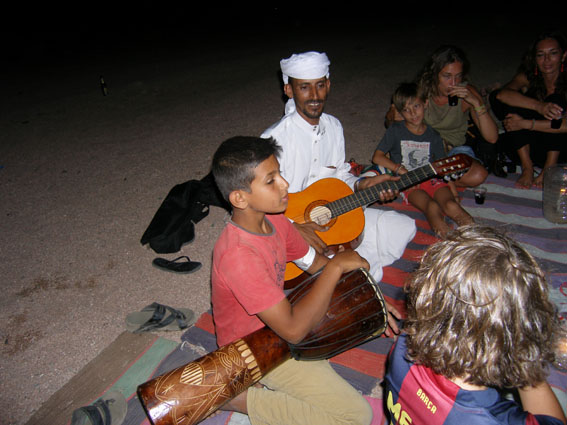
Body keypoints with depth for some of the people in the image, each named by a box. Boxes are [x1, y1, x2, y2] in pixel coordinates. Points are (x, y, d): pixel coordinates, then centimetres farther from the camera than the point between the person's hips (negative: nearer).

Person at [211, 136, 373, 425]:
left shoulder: (274, 220, -8)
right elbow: (293, 330, -35)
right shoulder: (238, 255, -35)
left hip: (277, 314, 8)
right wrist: (336, 266, -29)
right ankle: (238, 397, -5)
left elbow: (316, 263, 4)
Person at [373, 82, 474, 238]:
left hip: (431, 179, 3)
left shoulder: (433, 136, 14)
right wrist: (400, 169, -10)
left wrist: (452, 187, 1)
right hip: (407, 183, -3)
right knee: (432, 207, -34)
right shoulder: (395, 131, 7)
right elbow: (377, 157, 1)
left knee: (450, 205, -30)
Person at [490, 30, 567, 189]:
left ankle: (549, 169, -23)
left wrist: (526, 124, -30)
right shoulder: (528, 78, -3)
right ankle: (527, 167, -20)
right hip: (524, 147, 2)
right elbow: (503, 94, -28)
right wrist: (538, 106, -41)